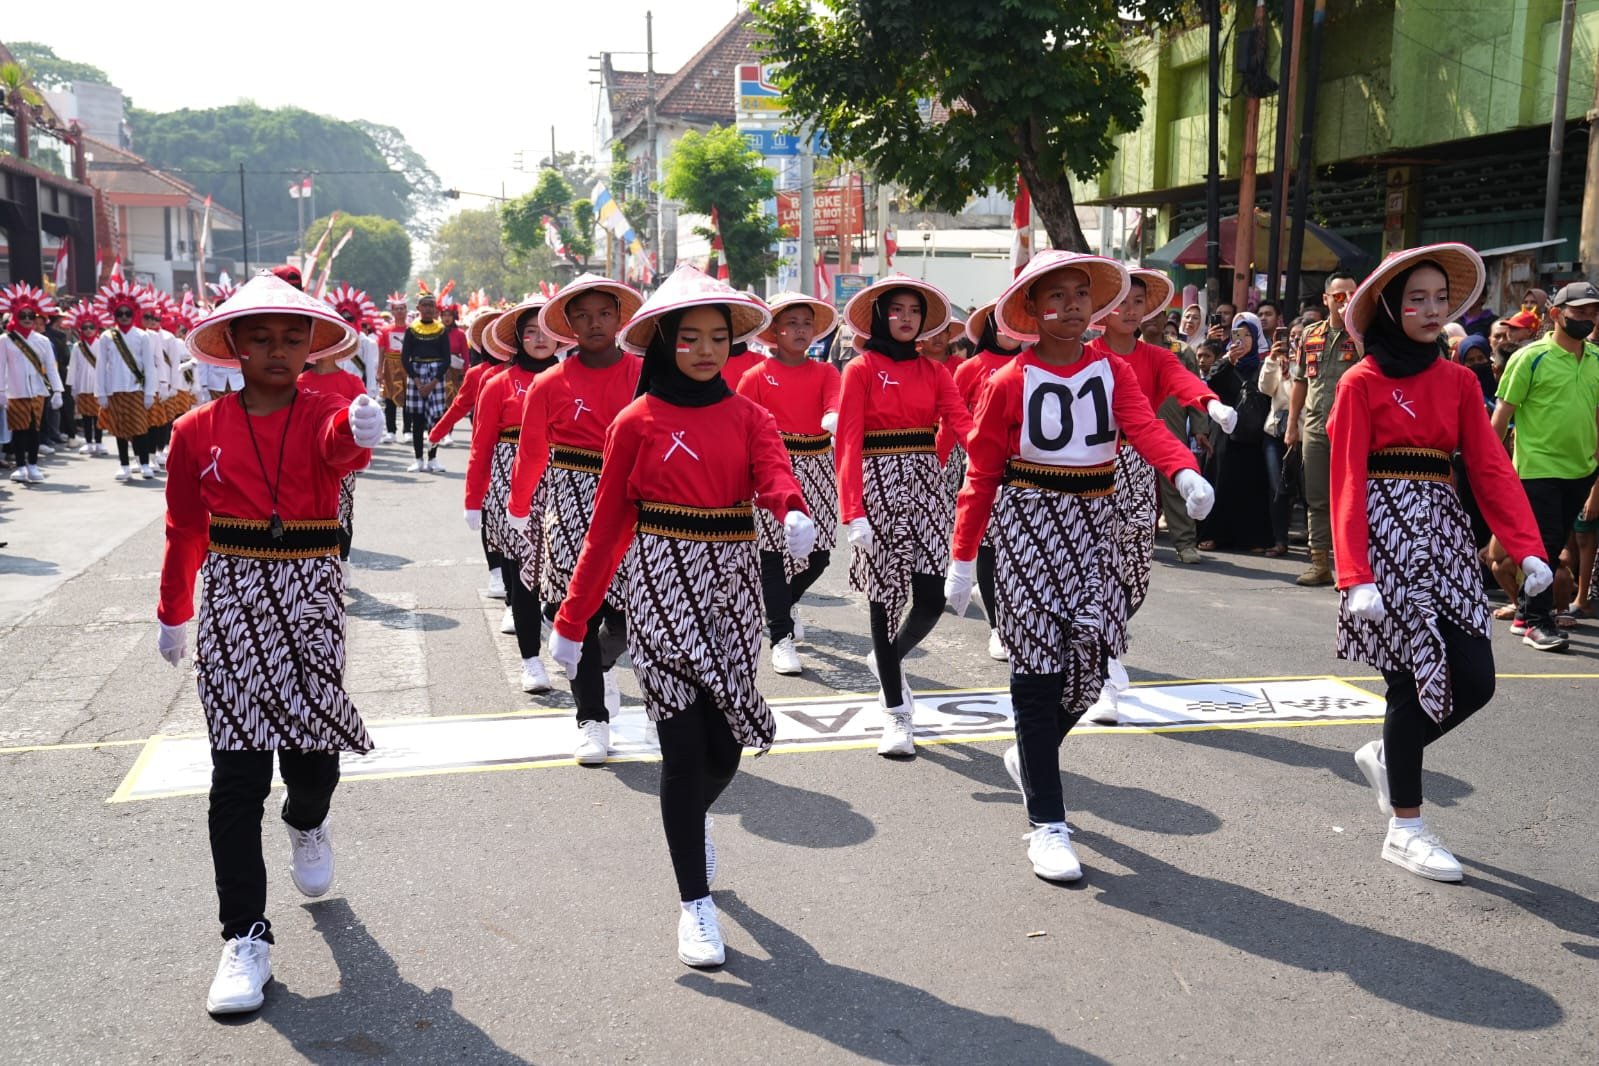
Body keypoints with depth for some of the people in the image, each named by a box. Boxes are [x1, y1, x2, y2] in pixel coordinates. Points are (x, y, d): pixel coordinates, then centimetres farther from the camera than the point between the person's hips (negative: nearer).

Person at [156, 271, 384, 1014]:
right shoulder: (199, 431, 1)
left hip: (310, 597, 0)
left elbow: (339, 448, -28)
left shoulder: (325, 414, -3)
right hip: (232, 601, 0)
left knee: (312, 752, 5)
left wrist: (358, 431, -52)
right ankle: (245, 937, 5)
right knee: (237, 771, -3)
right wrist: (171, 616, 16)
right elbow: (184, 530, 10)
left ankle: (306, 827, 43)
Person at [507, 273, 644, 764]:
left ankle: (601, 666, 37)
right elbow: (532, 451, 8)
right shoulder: (550, 384, 1)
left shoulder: (646, 374, 1)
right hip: (572, 501, 0)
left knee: (627, 605, 1)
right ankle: (592, 719, 11)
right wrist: (519, 506, 15)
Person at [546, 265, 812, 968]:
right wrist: (572, 619, 1)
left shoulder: (748, 415, 6)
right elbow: (608, 525, 3)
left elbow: (774, 471, -14)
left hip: (734, 580, 3)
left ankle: (691, 818, 43)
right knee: (686, 745, -6)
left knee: (725, 748, 7)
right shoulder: (638, 422, 0)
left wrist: (793, 512, -39)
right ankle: (696, 904, 8)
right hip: (663, 580, -3)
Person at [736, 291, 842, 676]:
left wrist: (834, 417, -37)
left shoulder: (825, 371, 6)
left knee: (819, 552, 5)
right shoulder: (757, 376, 1)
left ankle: (785, 601, 37)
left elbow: (834, 402, -14)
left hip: (817, 467, 3)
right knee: (774, 551, -4)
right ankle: (782, 638, 6)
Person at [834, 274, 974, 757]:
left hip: (926, 484, 4)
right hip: (880, 485, -4)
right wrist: (853, 513, -19)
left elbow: (961, 421, -5)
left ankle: (887, 660, 31)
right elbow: (848, 443, -9)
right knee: (886, 597, 1)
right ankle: (895, 712, 11)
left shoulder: (933, 370, 10)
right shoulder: (861, 369, -2)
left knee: (932, 599, -2)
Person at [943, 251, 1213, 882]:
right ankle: (1047, 824, 2)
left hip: (1092, 524, 4)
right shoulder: (1010, 383, -4)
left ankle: (1030, 755, 35)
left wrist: (1186, 473, -36)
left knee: (1089, 659, 4)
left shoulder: (1113, 371, 4)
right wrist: (962, 558, -4)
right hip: (1027, 525, -4)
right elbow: (982, 474, -2)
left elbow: (1144, 426, -15)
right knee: (1040, 666, -4)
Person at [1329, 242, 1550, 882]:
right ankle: (1405, 829, 11)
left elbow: (1491, 467, 3)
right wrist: (1356, 577, -18)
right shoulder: (1362, 383, -4)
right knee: (1413, 678, -4)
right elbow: (1347, 483, -9)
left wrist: (1527, 547, -10)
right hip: (1388, 528, -5)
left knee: (1475, 680, 1)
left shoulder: (1459, 380, 11)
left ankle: (1385, 756, 28)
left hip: (1444, 531, 6)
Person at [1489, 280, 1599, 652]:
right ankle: (1537, 622, 1)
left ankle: (1526, 611, 25)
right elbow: (1503, 412, -7)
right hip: (1538, 468, -6)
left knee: (1555, 544, 13)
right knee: (1544, 545, -6)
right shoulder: (1531, 357, -8)